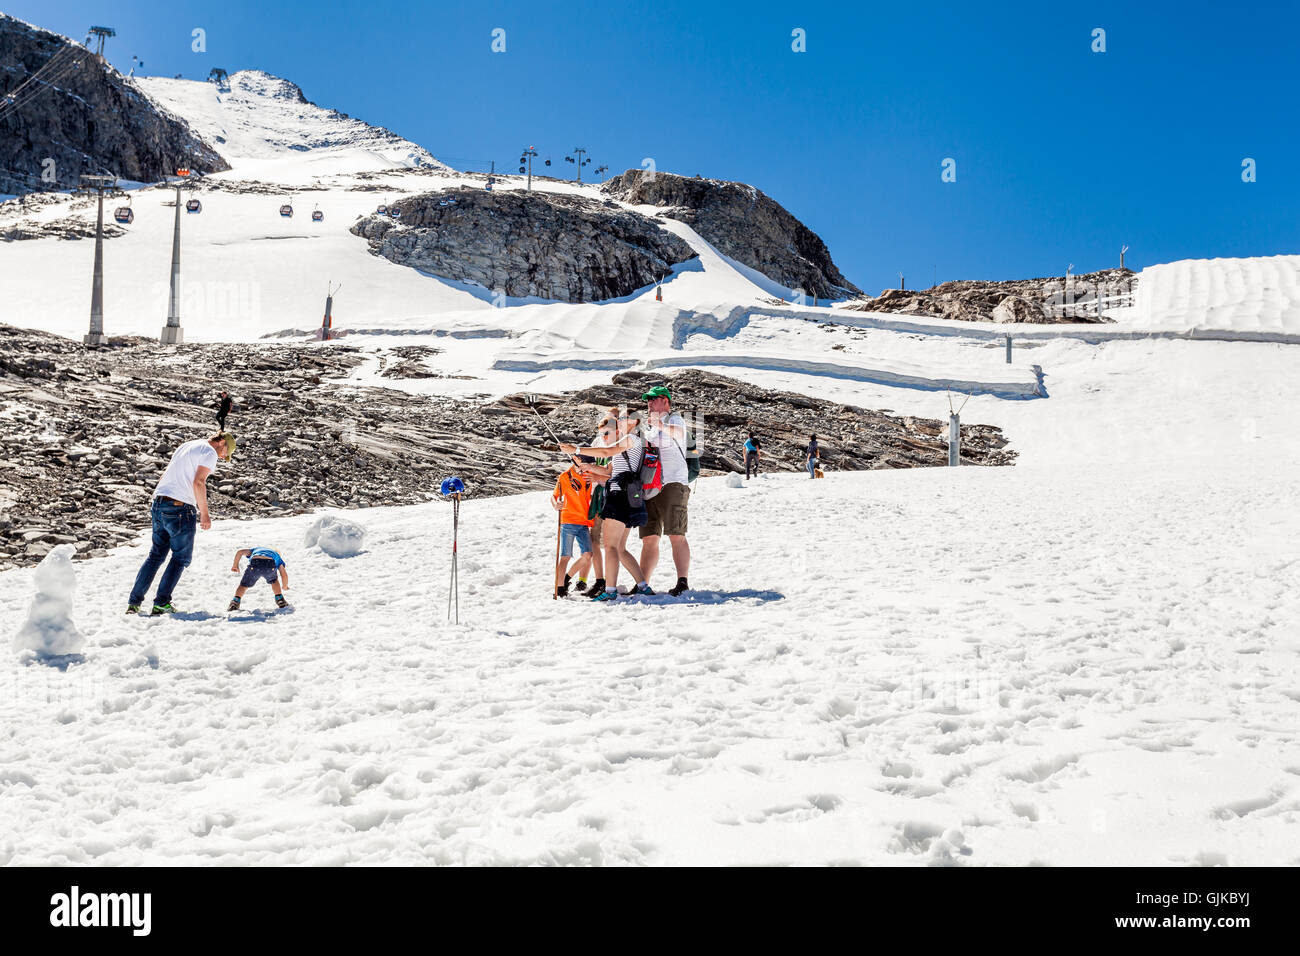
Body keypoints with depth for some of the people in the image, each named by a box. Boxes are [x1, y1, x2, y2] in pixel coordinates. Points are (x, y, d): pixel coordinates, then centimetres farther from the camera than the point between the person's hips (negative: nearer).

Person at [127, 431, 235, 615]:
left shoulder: (185, 446, 22)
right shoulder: (209, 453, -5)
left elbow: (164, 477, 23)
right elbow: (198, 483, -17)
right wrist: (204, 514, -14)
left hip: (158, 503, 8)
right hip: (180, 508, -8)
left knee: (156, 555, 15)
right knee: (181, 557, 4)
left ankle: (133, 602, 11)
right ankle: (161, 603, 0)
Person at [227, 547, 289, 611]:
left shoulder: (256, 549, 44)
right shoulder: (277, 556, 40)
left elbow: (240, 551, 27)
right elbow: (284, 574, 32)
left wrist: (235, 565, 39)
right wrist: (284, 587, 50)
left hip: (254, 565, 0)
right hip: (270, 566, 0)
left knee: (244, 585, 21)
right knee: (274, 581, 34)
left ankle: (235, 602, 3)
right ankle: (280, 601, 31)